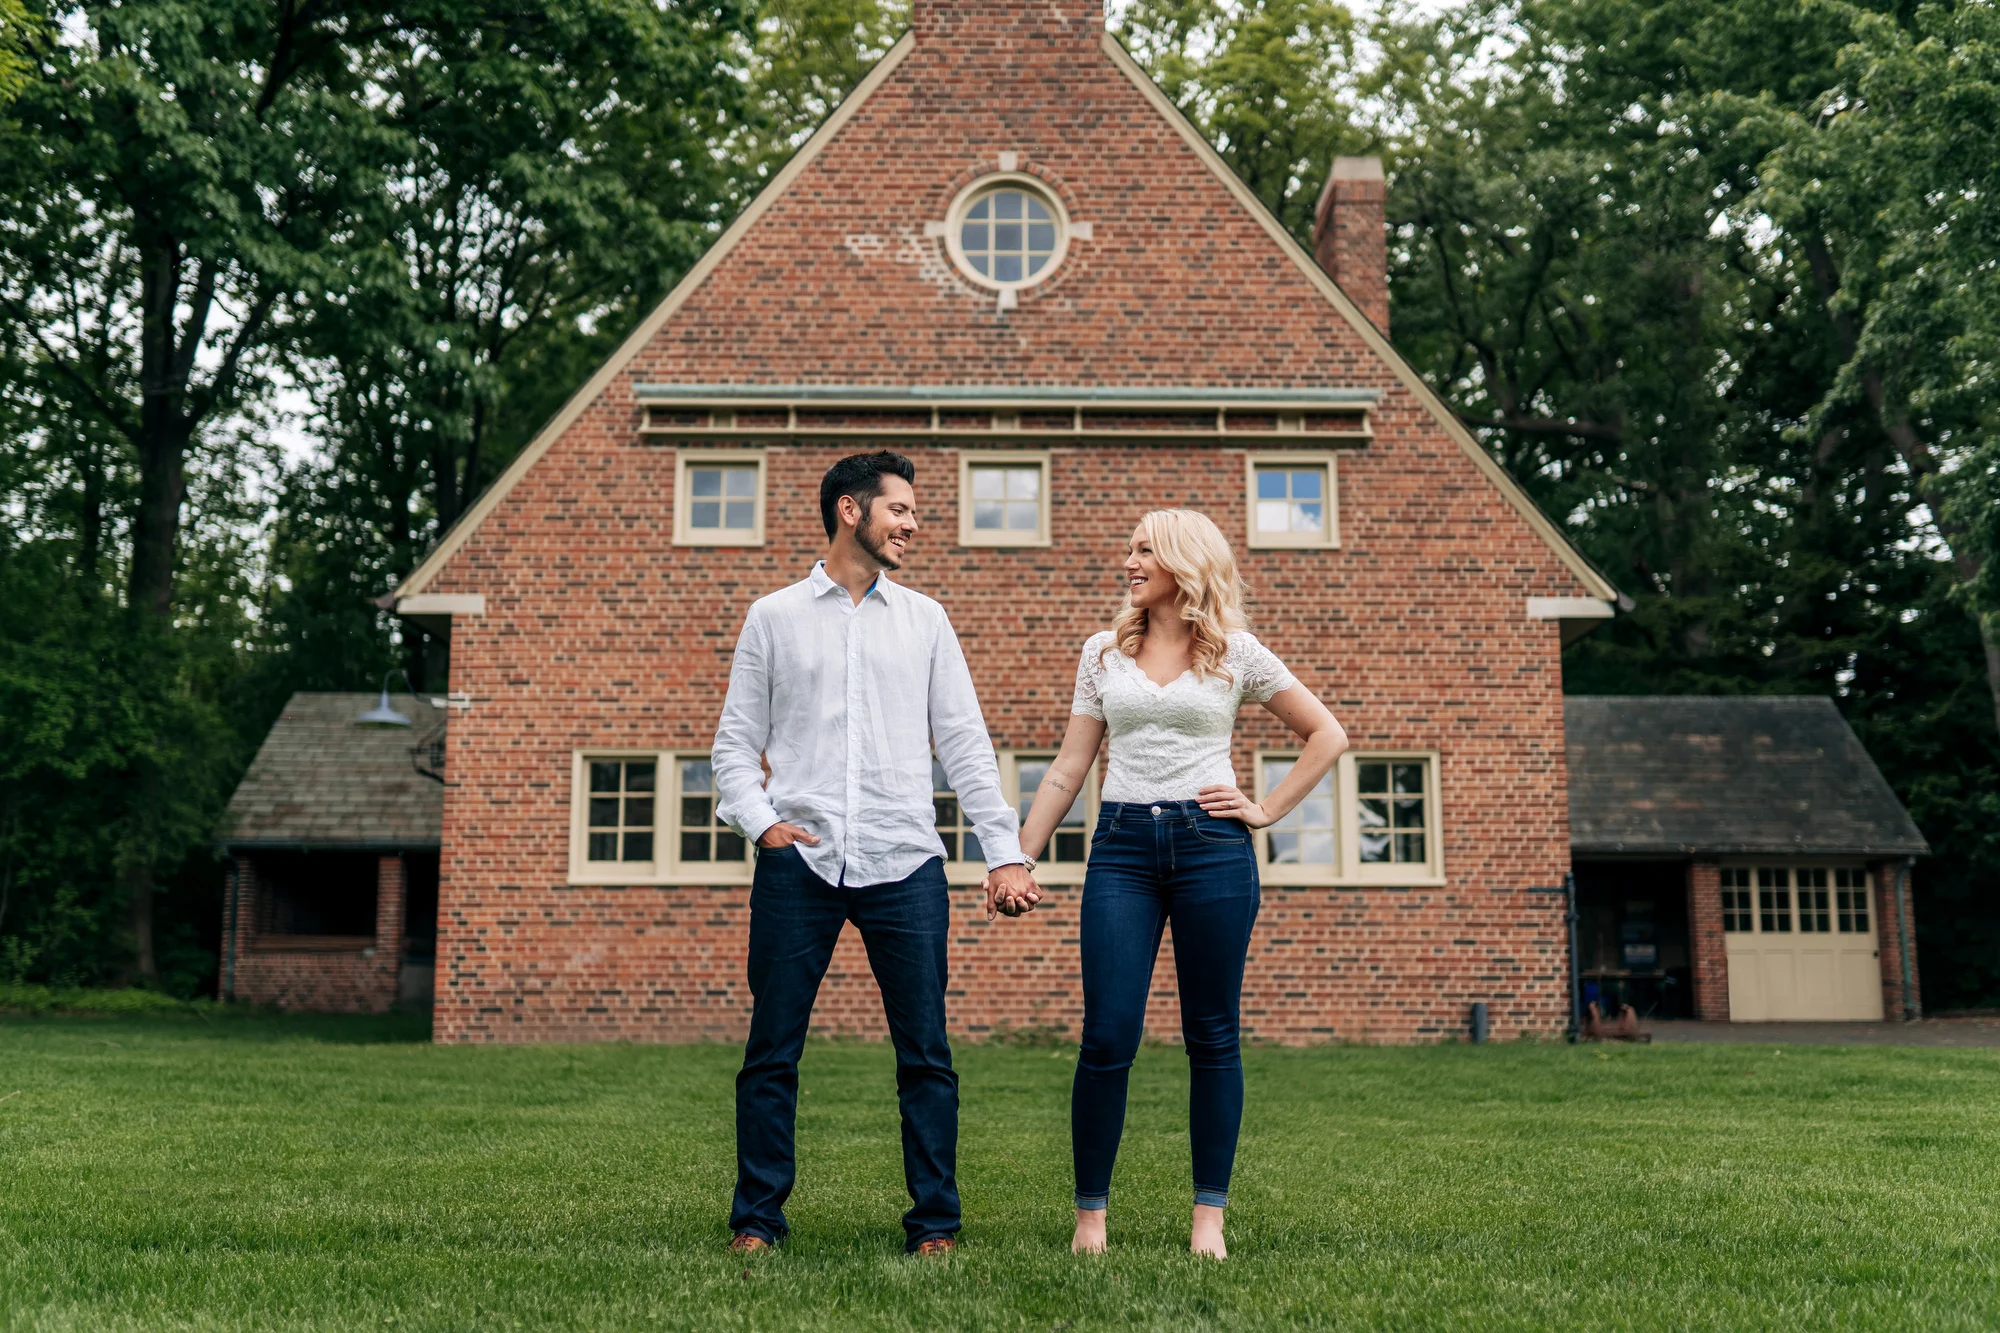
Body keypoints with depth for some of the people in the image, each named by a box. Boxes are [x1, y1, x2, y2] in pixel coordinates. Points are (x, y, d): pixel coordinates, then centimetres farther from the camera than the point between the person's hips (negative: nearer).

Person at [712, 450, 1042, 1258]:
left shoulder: (924, 619, 14)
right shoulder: (774, 617, 10)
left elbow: (964, 743, 11)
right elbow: (736, 740, 10)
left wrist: (1004, 851, 3)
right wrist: (759, 819, -8)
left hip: (905, 860, 1)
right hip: (798, 860, -1)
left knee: (926, 1053, 2)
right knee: (772, 1052, 2)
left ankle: (935, 1224, 11)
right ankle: (756, 1221, 13)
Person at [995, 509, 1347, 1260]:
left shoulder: (1236, 654, 6)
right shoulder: (1103, 653, 12)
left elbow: (1327, 735, 11)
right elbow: (1069, 767, 13)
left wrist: (1265, 811, 2)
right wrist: (1020, 858, 7)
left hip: (1211, 847, -1)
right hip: (1122, 847, 1)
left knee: (1212, 1036, 3)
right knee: (1107, 1037, -6)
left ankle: (1209, 1217, 12)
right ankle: (1090, 1214, 6)